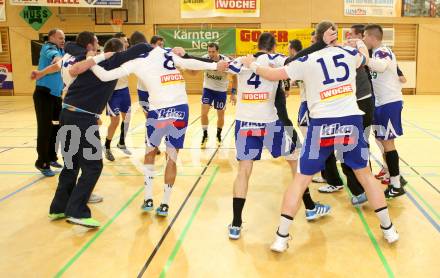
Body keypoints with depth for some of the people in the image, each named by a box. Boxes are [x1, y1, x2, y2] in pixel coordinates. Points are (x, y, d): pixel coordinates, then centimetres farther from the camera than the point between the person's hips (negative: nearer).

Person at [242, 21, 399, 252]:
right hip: (351, 121, 2)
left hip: (322, 124, -2)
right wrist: (360, 43, 54)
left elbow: (273, 75, 6)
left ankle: (281, 237, 5)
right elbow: (365, 56, 33)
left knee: (301, 179, 4)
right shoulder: (349, 53, 9)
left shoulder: (306, 61, 1)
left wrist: (252, 65, 23)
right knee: (365, 174, 20)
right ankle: (388, 229, 27)